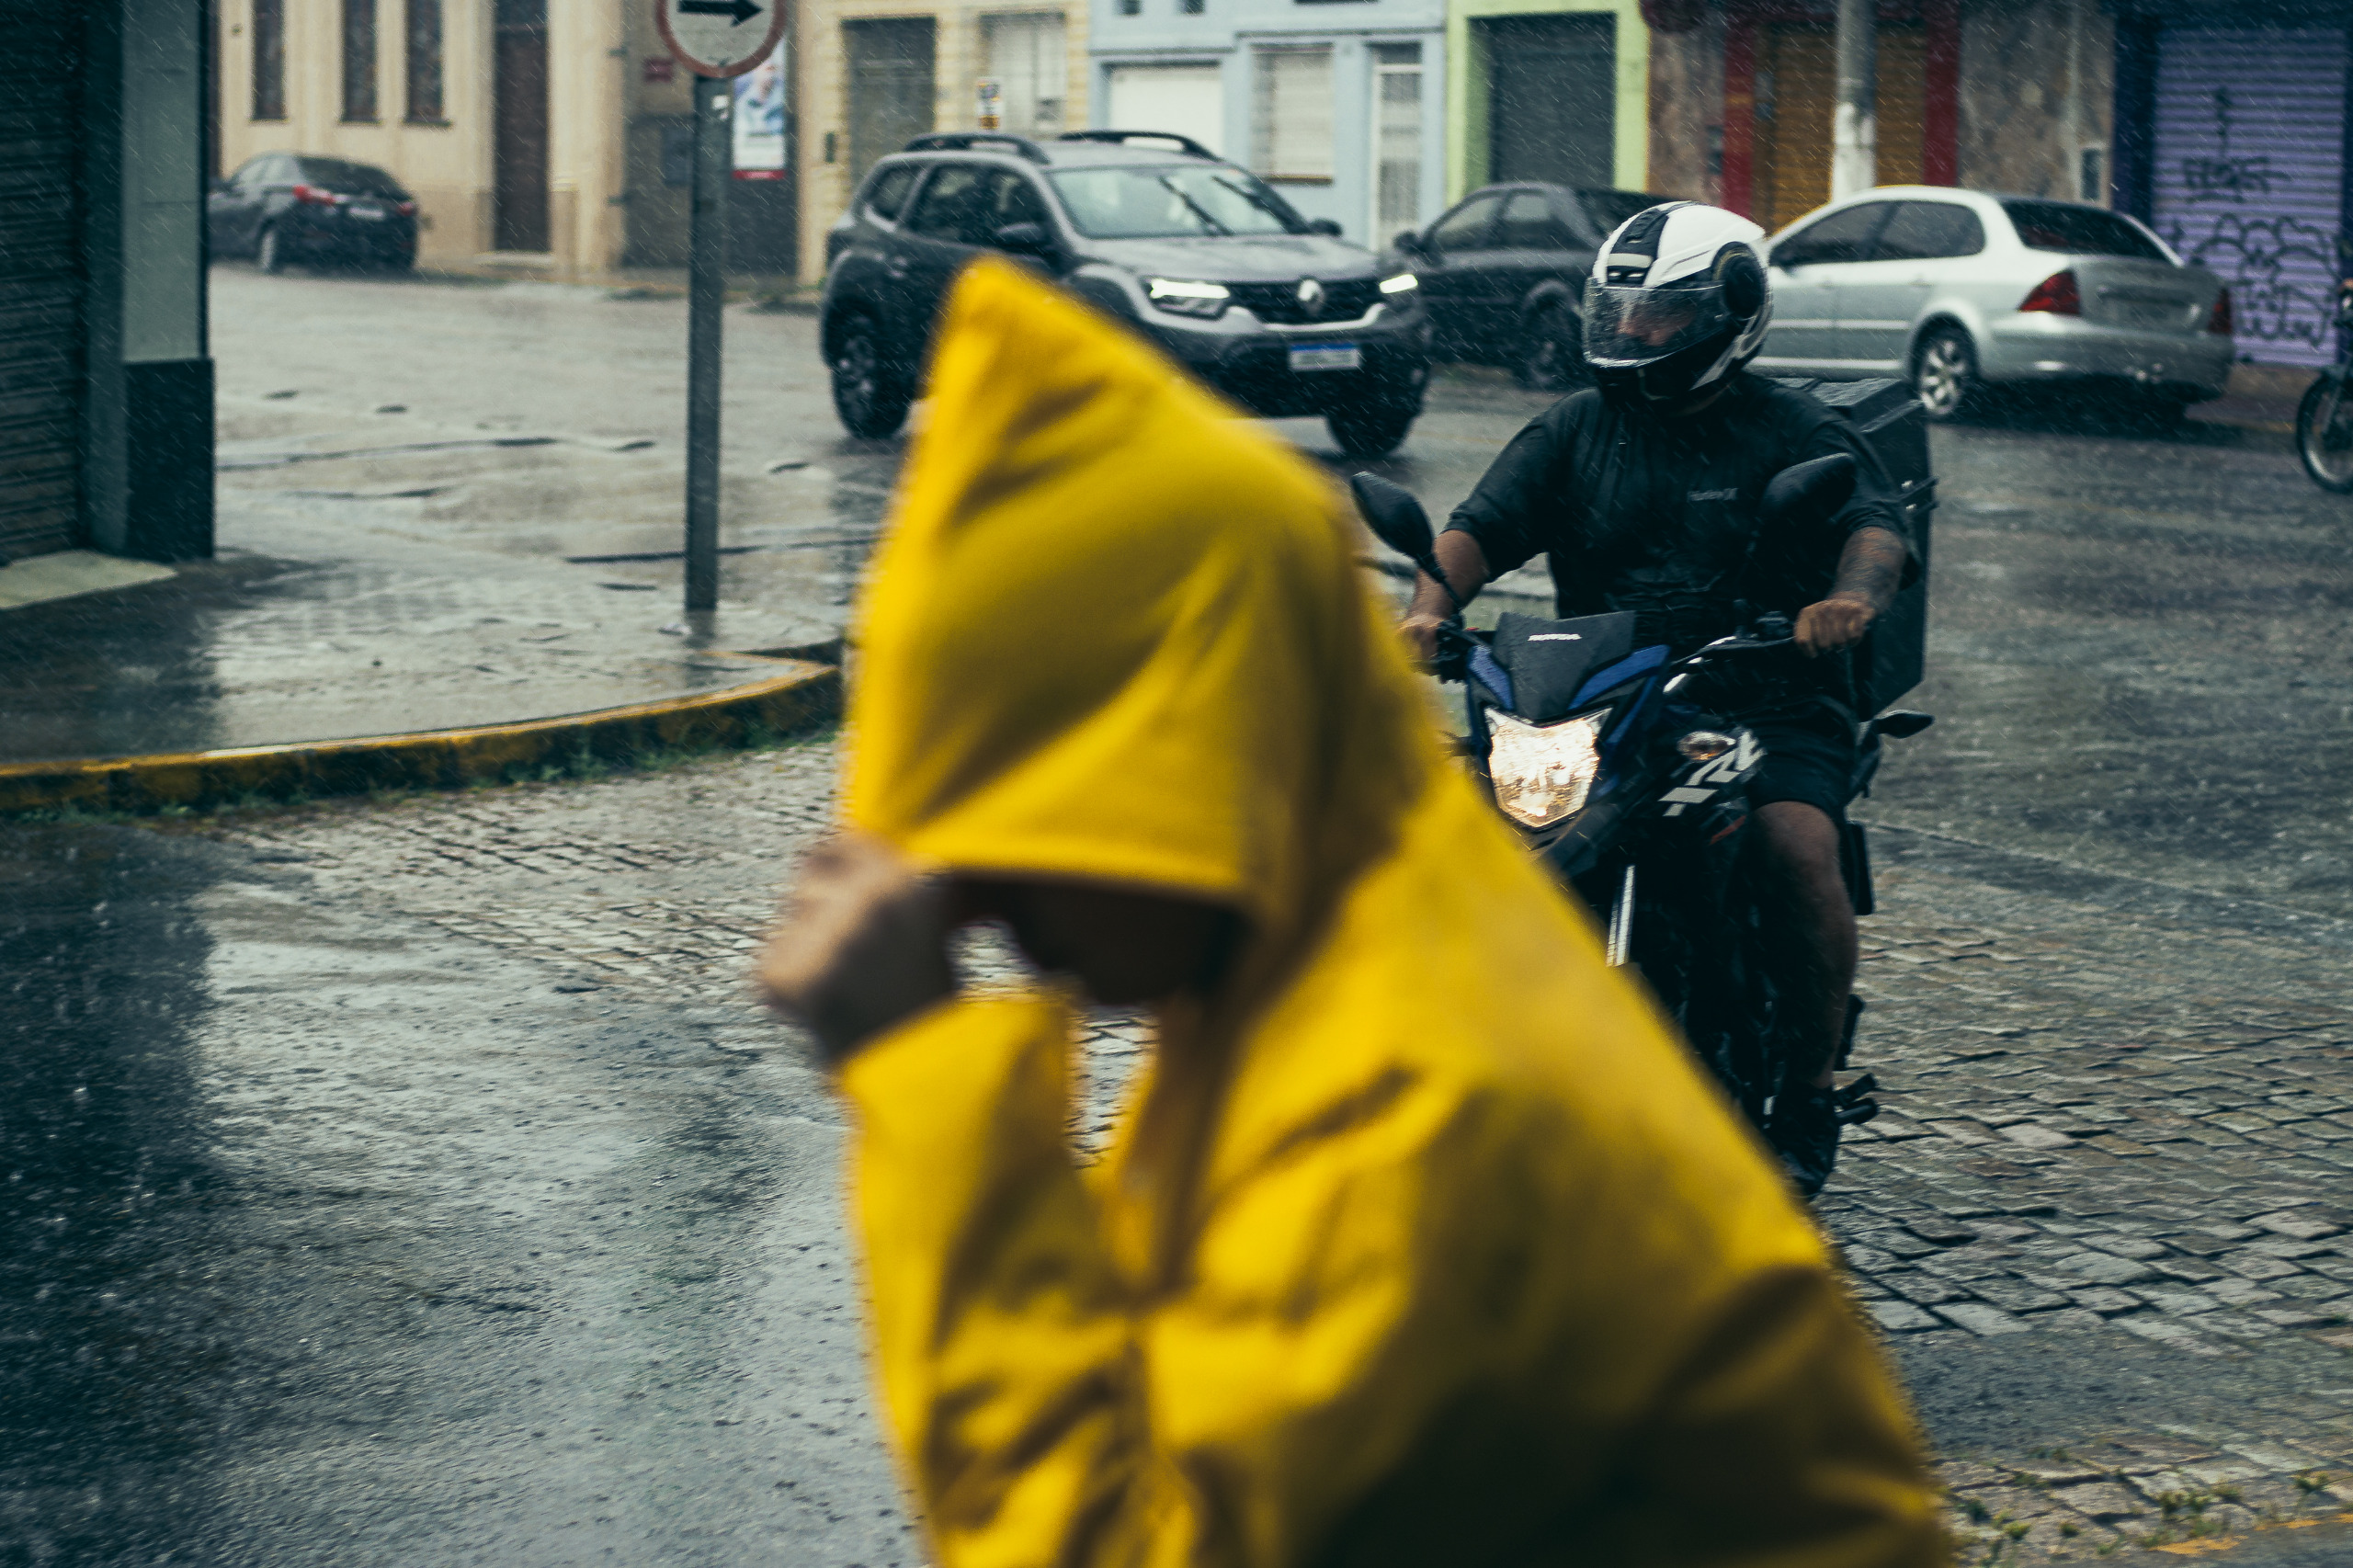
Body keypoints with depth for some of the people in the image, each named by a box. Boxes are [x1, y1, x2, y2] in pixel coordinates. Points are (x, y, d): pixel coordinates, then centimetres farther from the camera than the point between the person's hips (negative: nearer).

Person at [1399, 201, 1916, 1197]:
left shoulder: (1793, 434, 5)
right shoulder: (1575, 431, 15)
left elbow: (1875, 528, -12)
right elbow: (1482, 526, 3)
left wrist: (1852, 598, -37)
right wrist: (1430, 606, -20)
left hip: (1765, 696, -3)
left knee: (1797, 848, -30)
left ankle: (1810, 1096, -13)